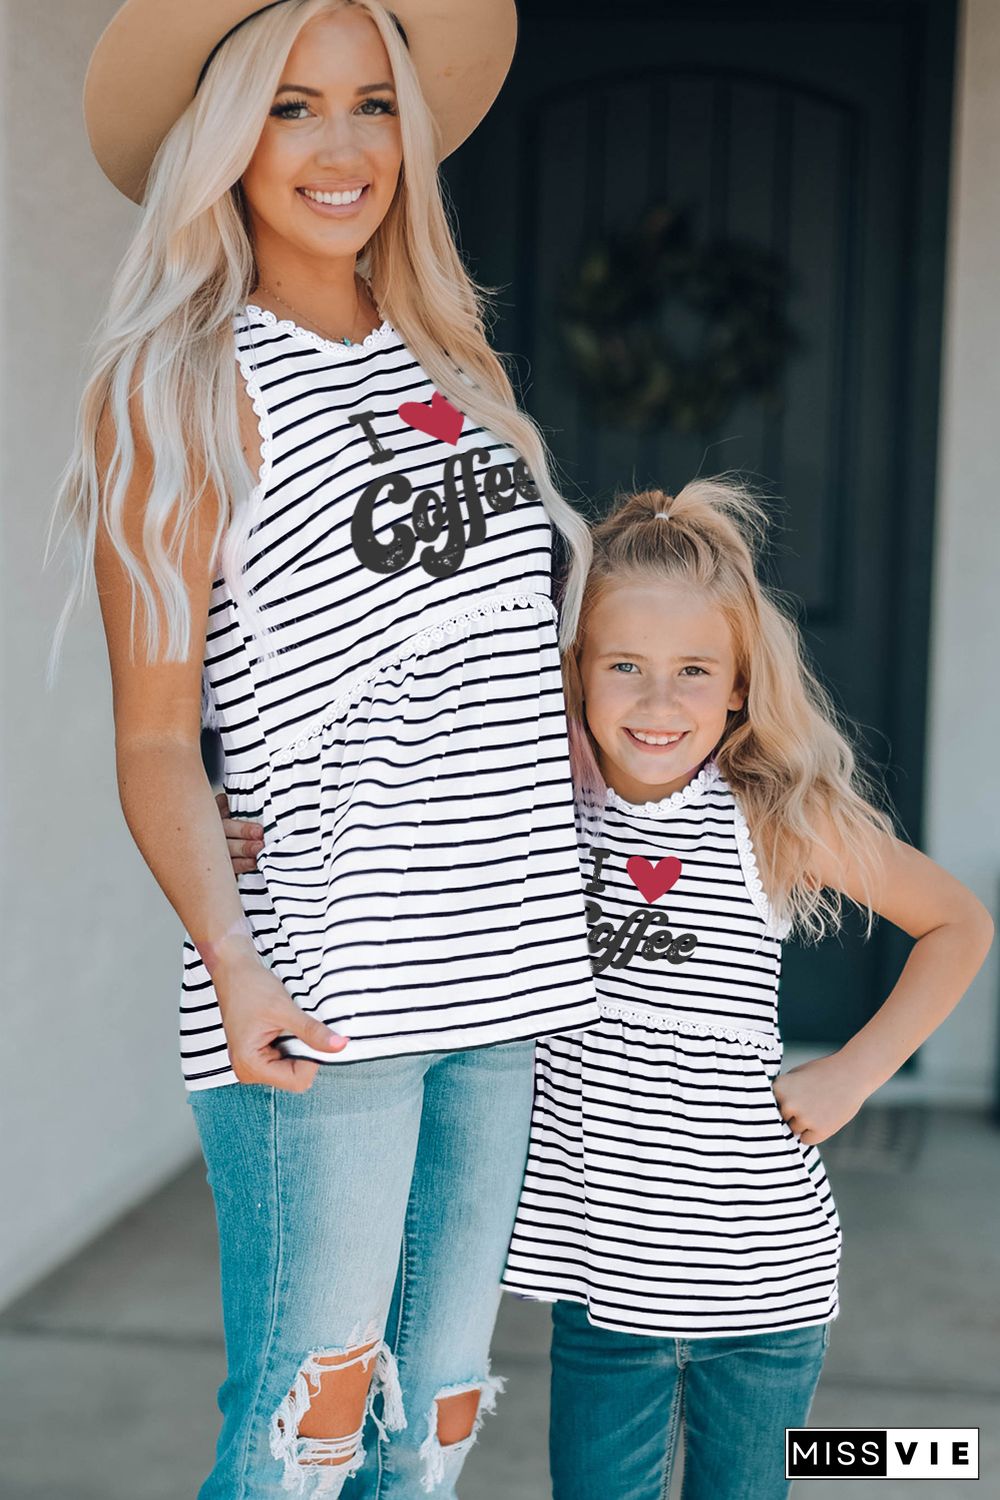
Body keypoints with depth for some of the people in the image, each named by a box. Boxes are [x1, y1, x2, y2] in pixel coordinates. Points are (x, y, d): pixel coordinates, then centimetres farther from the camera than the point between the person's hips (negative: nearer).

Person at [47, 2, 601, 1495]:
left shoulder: (457, 367, 16)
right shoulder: (178, 388, -2)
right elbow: (155, 741, -6)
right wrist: (233, 965, -18)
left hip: (507, 970, 6)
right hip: (325, 991, -6)